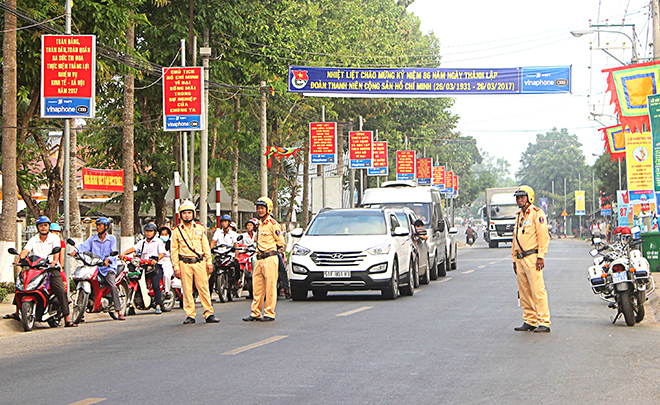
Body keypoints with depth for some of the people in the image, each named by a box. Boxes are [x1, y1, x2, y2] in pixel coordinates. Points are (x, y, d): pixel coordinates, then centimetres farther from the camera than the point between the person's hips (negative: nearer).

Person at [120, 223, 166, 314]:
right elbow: (133, 248, 5)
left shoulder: (158, 242, 9)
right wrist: (123, 254, -13)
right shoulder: (142, 242, 21)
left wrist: (157, 259, -25)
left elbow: (162, 253, -5)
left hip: (155, 266, -5)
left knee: (155, 286, -19)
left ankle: (158, 306, -19)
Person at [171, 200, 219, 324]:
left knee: (204, 289, -2)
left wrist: (209, 262, 7)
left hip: (199, 263, 1)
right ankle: (190, 315, 6)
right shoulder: (177, 231, 6)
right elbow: (174, 250, 6)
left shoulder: (200, 229, 12)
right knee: (187, 290, 0)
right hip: (185, 264, -1)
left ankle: (209, 314, 1)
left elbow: (206, 247, 14)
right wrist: (176, 267, -2)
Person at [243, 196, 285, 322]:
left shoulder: (272, 224, -8)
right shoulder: (260, 224, 18)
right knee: (257, 287, 8)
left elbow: (281, 242, -6)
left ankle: (269, 314, -1)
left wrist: (270, 250, 0)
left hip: (270, 258, -8)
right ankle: (255, 313, 13)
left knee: (270, 287, -5)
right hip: (259, 259, 8)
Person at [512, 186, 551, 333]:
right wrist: (514, 259, 22)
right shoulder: (519, 216, 21)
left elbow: (543, 236, -12)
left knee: (538, 290, -11)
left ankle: (544, 322, -11)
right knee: (524, 292, 9)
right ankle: (529, 321, 14)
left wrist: (541, 256, -18)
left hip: (532, 257, -9)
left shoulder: (536, 213, -5)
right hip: (520, 258, 9)